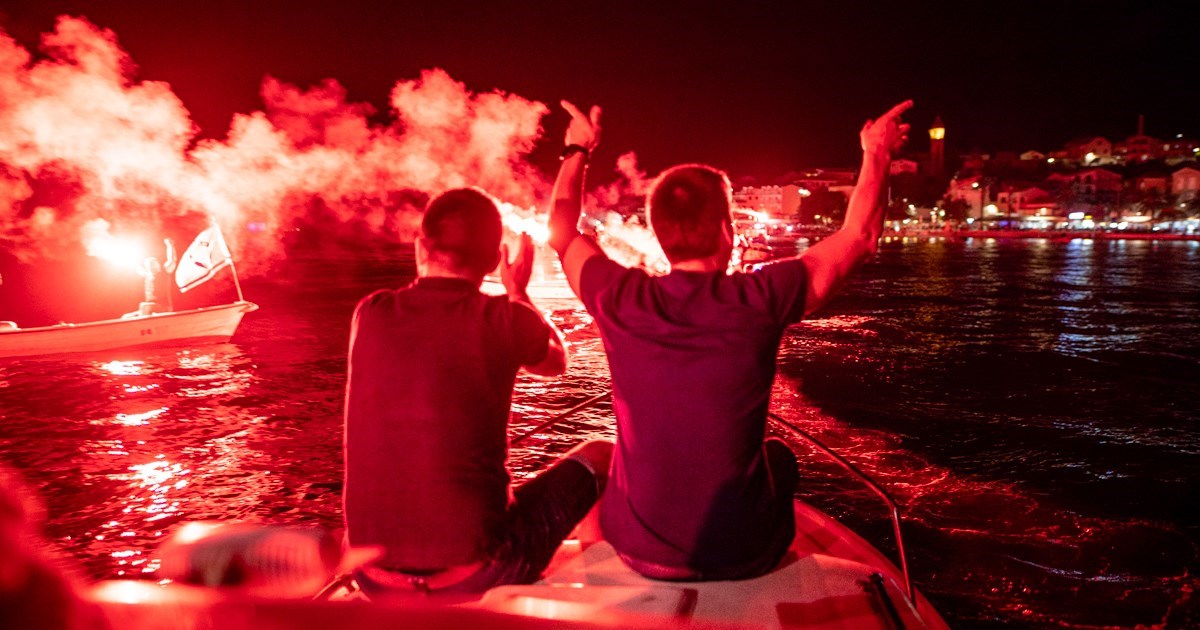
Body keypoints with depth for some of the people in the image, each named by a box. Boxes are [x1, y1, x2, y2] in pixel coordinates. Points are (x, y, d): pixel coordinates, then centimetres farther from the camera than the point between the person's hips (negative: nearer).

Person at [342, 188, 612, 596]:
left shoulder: (369, 314, -2)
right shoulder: (504, 318, -11)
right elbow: (556, 361, 13)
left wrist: (428, 273, 31)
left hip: (375, 578, 5)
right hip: (474, 576, -4)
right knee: (600, 456, 16)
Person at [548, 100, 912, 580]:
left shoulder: (622, 301, -14)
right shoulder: (760, 300, -18)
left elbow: (561, 232, 8)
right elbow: (859, 237, 0)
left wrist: (578, 148, 21)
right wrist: (877, 153, 15)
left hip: (638, 551, 1)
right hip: (742, 556, -1)